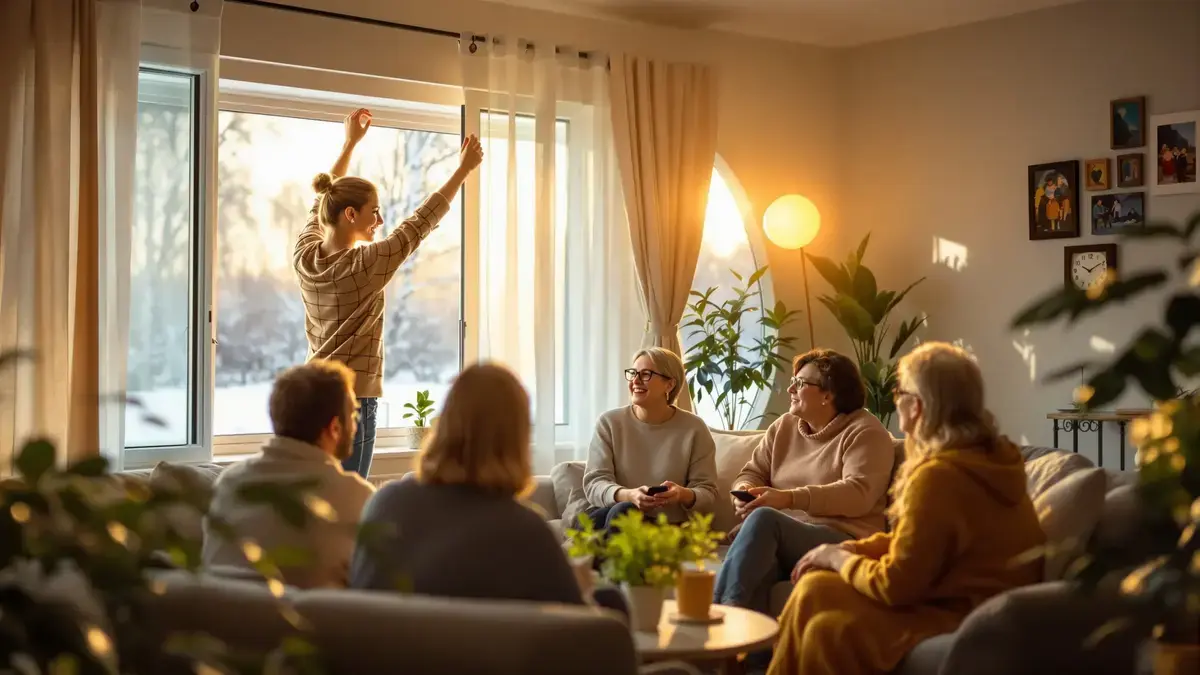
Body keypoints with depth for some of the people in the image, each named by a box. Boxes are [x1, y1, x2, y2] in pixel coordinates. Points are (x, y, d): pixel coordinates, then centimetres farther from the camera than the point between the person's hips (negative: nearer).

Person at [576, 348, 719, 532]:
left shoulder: (694, 429, 1)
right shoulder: (609, 423, 3)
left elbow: (708, 495, -1)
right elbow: (594, 483, -5)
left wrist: (684, 495, -26)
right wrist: (628, 495, -27)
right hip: (606, 515, 1)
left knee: (622, 512, -33)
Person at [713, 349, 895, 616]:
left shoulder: (865, 433, -1)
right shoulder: (783, 427, 21)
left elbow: (859, 495, -16)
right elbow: (752, 473, 19)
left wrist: (790, 498, -25)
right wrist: (744, 491, -8)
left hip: (841, 540, -5)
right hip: (781, 538, 5)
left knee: (764, 517, -35)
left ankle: (721, 607, -39)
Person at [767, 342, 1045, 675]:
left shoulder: (939, 475, -24)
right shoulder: (987, 454, 6)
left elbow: (894, 585, -20)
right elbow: (911, 540, 16)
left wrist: (838, 559, -3)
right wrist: (845, 549, 7)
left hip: (960, 620, -9)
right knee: (815, 585, 5)